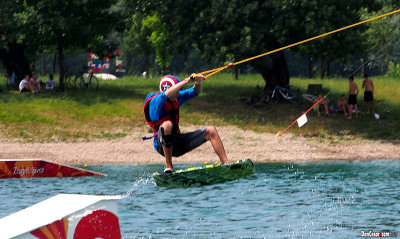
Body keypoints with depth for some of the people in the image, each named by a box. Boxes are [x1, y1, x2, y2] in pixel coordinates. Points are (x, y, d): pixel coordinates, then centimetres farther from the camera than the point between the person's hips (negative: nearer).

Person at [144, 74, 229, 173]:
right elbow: (167, 94, -34)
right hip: (162, 145, -8)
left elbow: (195, 92, 17)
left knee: (211, 131, 0)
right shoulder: (154, 102, -15)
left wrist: (198, 82, -7)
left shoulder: (177, 98, 9)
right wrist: (187, 80, -31)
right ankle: (168, 167, -34)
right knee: (167, 124, -41)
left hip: (177, 142, 8)